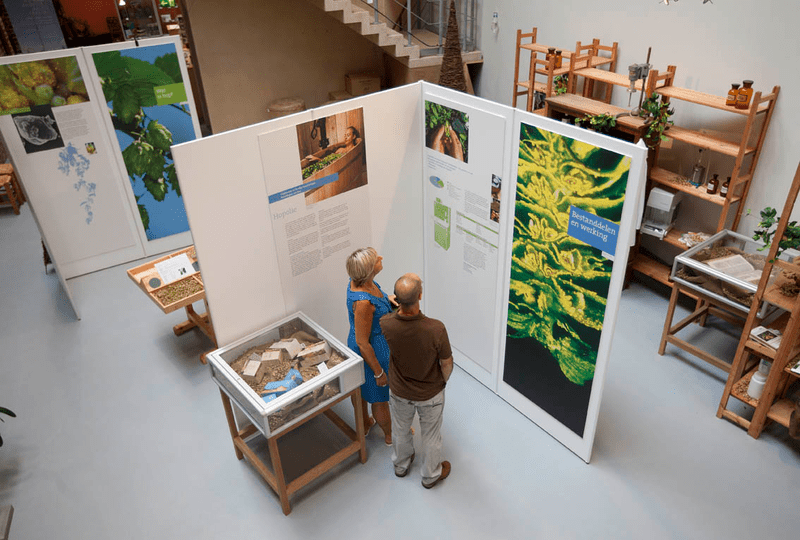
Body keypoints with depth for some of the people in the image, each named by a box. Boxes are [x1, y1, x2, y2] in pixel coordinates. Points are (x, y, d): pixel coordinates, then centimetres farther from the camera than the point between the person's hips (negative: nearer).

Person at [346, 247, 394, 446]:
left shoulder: (358, 281, -12)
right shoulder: (363, 302, -38)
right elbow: (363, 343, -29)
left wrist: (387, 299, -6)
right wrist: (379, 372, -18)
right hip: (372, 353, -9)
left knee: (362, 388, 31)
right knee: (380, 397, 18)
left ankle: (365, 423, 56)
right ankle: (390, 436, 44)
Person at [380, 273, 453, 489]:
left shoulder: (386, 324, -30)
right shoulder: (436, 329, -37)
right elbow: (447, 363, -18)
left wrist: (397, 302, 7)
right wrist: (443, 381, 1)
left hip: (399, 392, 2)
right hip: (430, 394, -2)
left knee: (401, 429, 31)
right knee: (431, 434, 25)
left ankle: (401, 464, 57)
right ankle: (431, 475, 50)